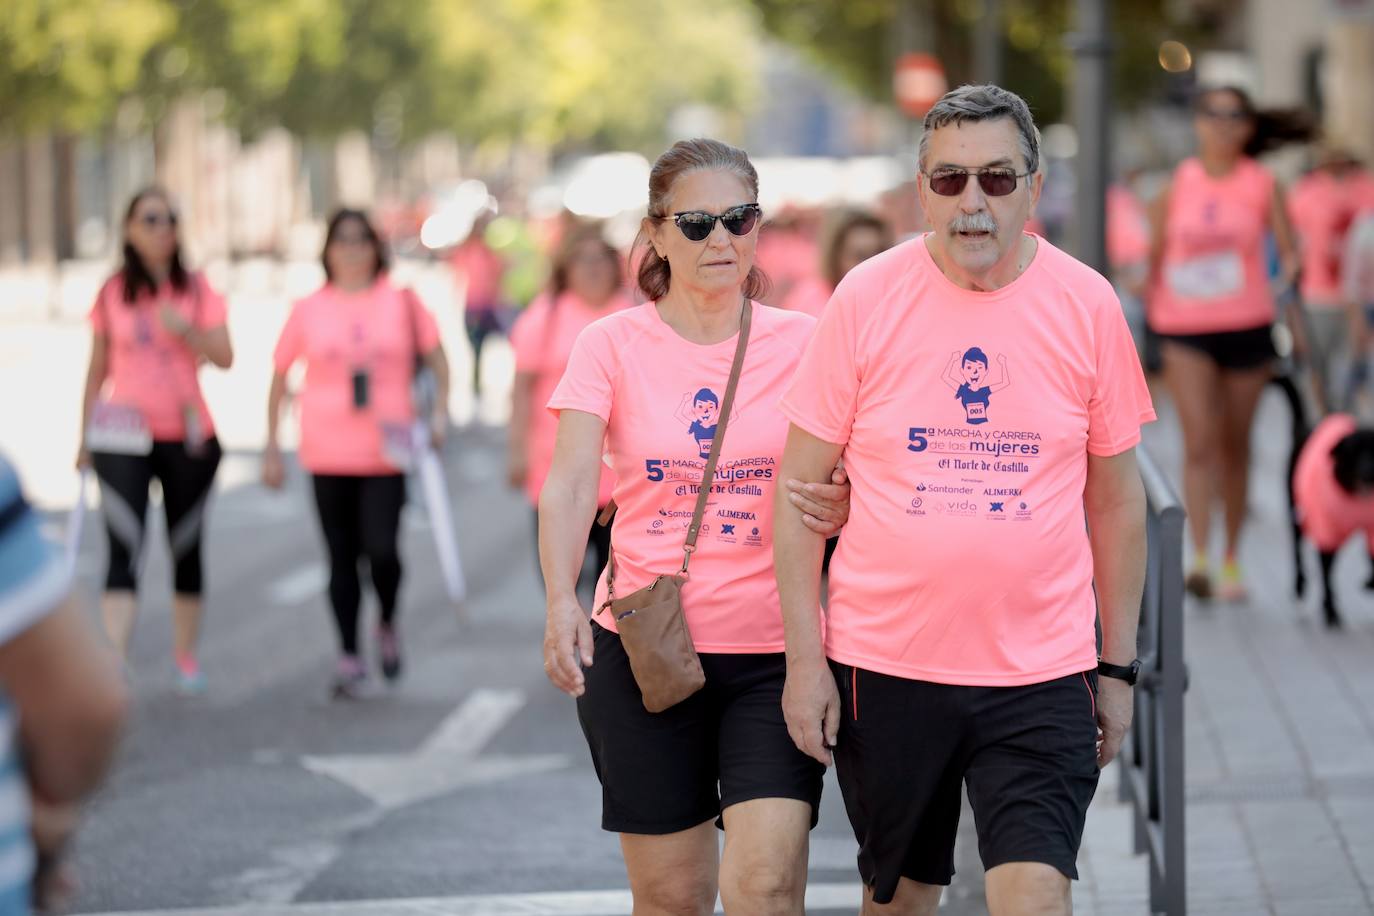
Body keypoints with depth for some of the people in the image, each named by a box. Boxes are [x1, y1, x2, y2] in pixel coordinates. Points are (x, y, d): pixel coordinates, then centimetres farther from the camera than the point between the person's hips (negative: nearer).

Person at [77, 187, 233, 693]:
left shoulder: (197, 290, 4)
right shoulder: (112, 294, 4)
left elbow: (224, 357, -3)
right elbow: (97, 369, 10)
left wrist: (186, 330, -19)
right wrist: (84, 437, 9)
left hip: (188, 436, 1)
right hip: (123, 437, -1)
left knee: (186, 547, 10)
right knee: (125, 547, -14)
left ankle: (186, 657, 23)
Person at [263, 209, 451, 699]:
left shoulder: (401, 301, 3)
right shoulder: (309, 309, 4)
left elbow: (436, 356, 11)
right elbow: (280, 377, 11)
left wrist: (440, 409, -3)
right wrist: (272, 444, 8)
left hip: (386, 451, -1)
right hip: (328, 455, 1)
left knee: (382, 550, -13)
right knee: (342, 558, 4)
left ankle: (387, 626, 16)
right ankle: (349, 656, 14)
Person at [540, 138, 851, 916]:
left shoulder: (801, 343, 3)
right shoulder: (613, 344, 2)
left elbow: (848, 479, 8)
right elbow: (570, 482, -10)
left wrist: (844, 508, -18)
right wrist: (561, 602, -28)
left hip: (773, 653, 0)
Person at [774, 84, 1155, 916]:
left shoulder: (1088, 306, 0)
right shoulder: (866, 299, -3)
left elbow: (1116, 498, 8)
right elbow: (799, 486, 1)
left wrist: (1119, 663, 9)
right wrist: (804, 656, -4)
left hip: (1040, 669, 0)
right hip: (884, 661, 0)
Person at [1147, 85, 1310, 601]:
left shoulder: (1262, 184, 2)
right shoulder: (1178, 183, 3)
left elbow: (1288, 253, 1)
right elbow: (1155, 253, 10)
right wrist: (1149, 318, 10)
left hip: (1247, 326, 1)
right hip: (1185, 329, -1)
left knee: (1235, 446, 9)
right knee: (1199, 442, -13)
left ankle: (1232, 561, 20)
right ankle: (1199, 558, -20)